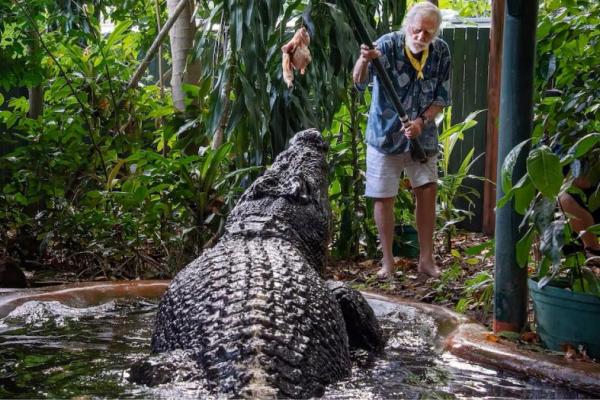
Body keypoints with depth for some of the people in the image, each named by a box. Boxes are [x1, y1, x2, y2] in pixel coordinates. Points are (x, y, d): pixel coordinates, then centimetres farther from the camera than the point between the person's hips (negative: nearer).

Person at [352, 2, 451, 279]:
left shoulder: (441, 52, -7)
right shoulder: (387, 45, -19)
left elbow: (442, 97, -1)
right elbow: (359, 82, -33)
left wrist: (422, 121, -19)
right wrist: (364, 61, -55)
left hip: (422, 135, 3)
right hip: (385, 134, -3)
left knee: (427, 192, 4)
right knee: (384, 198, 2)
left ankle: (426, 258, 16)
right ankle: (388, 261, 15)